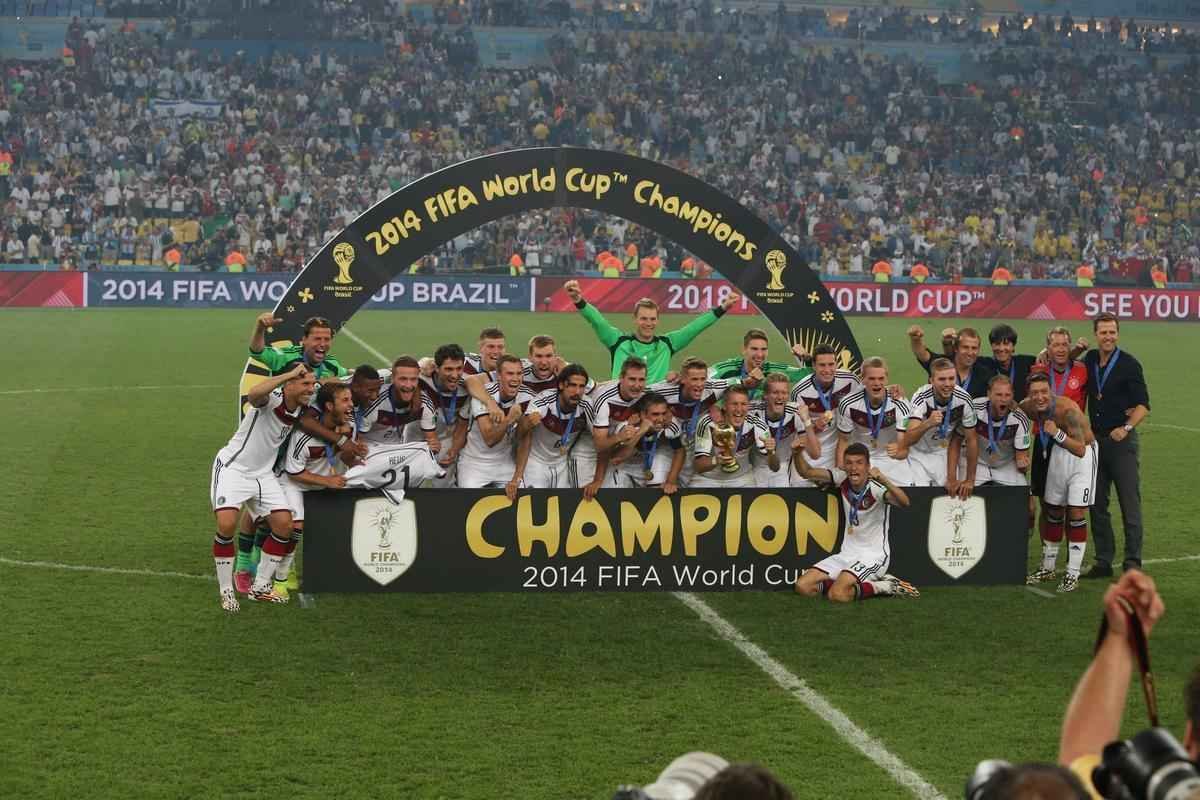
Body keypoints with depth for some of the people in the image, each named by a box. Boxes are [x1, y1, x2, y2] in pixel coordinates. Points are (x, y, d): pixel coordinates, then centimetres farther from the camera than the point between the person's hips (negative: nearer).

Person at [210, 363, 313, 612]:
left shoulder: (302, 409, -4)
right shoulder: (271, 398, -26)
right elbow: (253, 395, -51)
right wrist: (289, 374, -49)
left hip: (263, 473, 7)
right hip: (233, 467, -7)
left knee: (284, 524, -3)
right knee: (227, 524, -21)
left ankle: (260, 587, 12)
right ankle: (226, 590, -4)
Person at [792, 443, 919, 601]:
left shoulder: (876, 486, -20)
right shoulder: (842, 479, -2)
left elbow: (904, 503, -38)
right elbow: (807, 472, 0)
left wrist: (883, 480, -54)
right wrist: (797, 453, -21)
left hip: (873, 556, -7)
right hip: (847, 554, 7)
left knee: (838, 594, -30)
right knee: (803, 586, -7)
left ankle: (883, 587, -4)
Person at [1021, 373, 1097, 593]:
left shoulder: (1067, 409, -33)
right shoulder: (1027, 407, -15)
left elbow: (1080, 450, -36)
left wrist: (1058, 434, -47)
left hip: (1082, 454, -6)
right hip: (1058, 452, 6)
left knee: (1077, 512, -9)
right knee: (1052, 511, 13)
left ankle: (1073, 574, -2)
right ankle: (1048, 568, 27)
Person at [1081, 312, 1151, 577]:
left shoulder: (1129, 364, -8)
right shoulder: (1089, 360, 8)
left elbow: (1143, 405, -10)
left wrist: (1126, 428, -24)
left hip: (1122, 441, -6)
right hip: (1095, 440, 6)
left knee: (1130, 503, -4)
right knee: (1096, 504, 8)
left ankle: (1133, 562, -1)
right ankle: (1103, 562, 15)